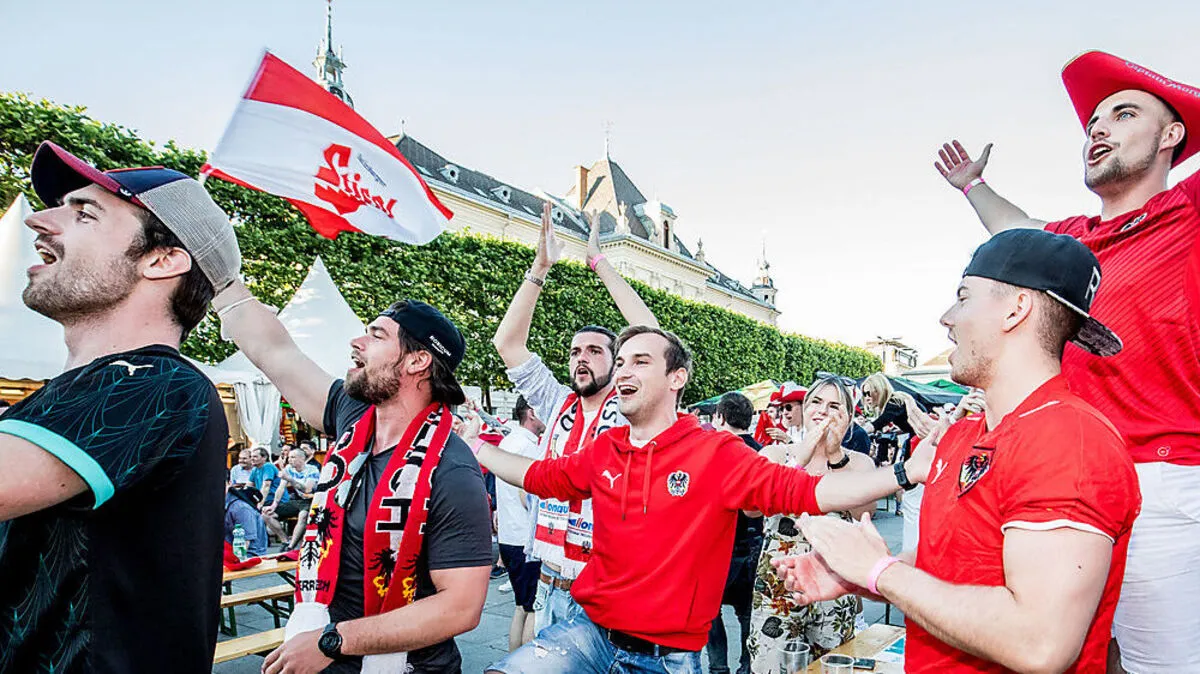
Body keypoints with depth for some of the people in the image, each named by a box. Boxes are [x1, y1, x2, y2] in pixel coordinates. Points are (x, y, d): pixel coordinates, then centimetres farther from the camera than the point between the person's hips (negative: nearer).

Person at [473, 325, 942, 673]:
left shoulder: (716, 454, -11)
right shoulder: (603, 451, 2)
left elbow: (801, 490, -18)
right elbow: (541, 476, 17)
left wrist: (906, 473, -28)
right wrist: (472, 443, 22)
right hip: (591, 632, 3)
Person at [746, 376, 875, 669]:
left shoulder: (860, 464, 4)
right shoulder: (775, 455, 0)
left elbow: (864, 511, -13)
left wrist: (836, 457, -16)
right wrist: (800, 459, -20)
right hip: (778, 587, -1)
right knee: (771, 665, 2)